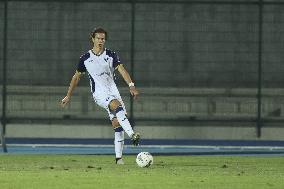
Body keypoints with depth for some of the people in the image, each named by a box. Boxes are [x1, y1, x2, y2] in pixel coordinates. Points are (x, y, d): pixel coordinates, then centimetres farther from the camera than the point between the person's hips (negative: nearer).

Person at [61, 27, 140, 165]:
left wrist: (131, 86, -21)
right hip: (99, 93, -3)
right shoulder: (85, 59, 5)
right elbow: (76, 77, 15)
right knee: (117, 105, -32)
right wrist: (68, 96, 18)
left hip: (113, 91, 3)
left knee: (117, 122, -6)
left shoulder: (111, 55, 5)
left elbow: (122, 70, -6)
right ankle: (132, 135, -45)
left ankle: (118, 157, -1)